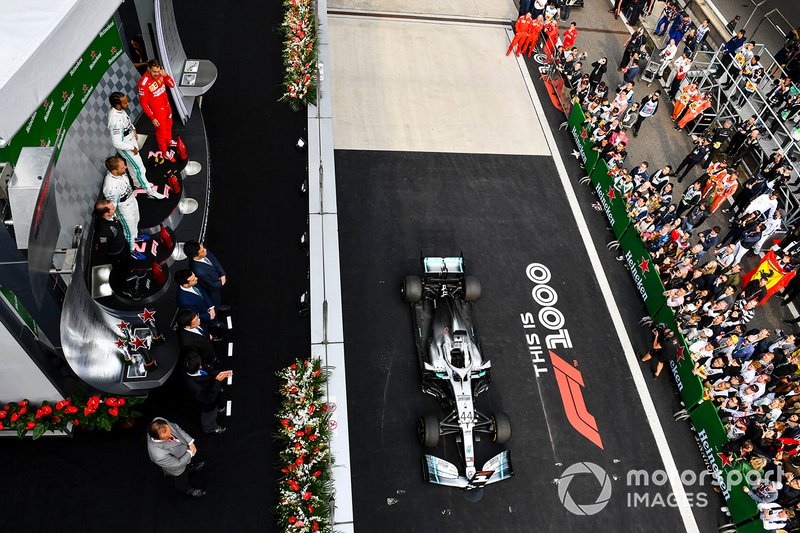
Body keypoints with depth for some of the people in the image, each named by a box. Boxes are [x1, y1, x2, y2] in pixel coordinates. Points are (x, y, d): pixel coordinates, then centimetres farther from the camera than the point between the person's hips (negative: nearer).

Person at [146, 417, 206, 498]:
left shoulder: (159, 422, -36)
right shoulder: (158, 455, -49)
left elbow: (176, 428, -14)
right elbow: (177, 464, -30)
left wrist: (190, 442, -19)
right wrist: (190, 453, -17)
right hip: (177, 469, -4)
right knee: (183, 483, 30)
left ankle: (190, 467, 71)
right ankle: (187, 490, 61)